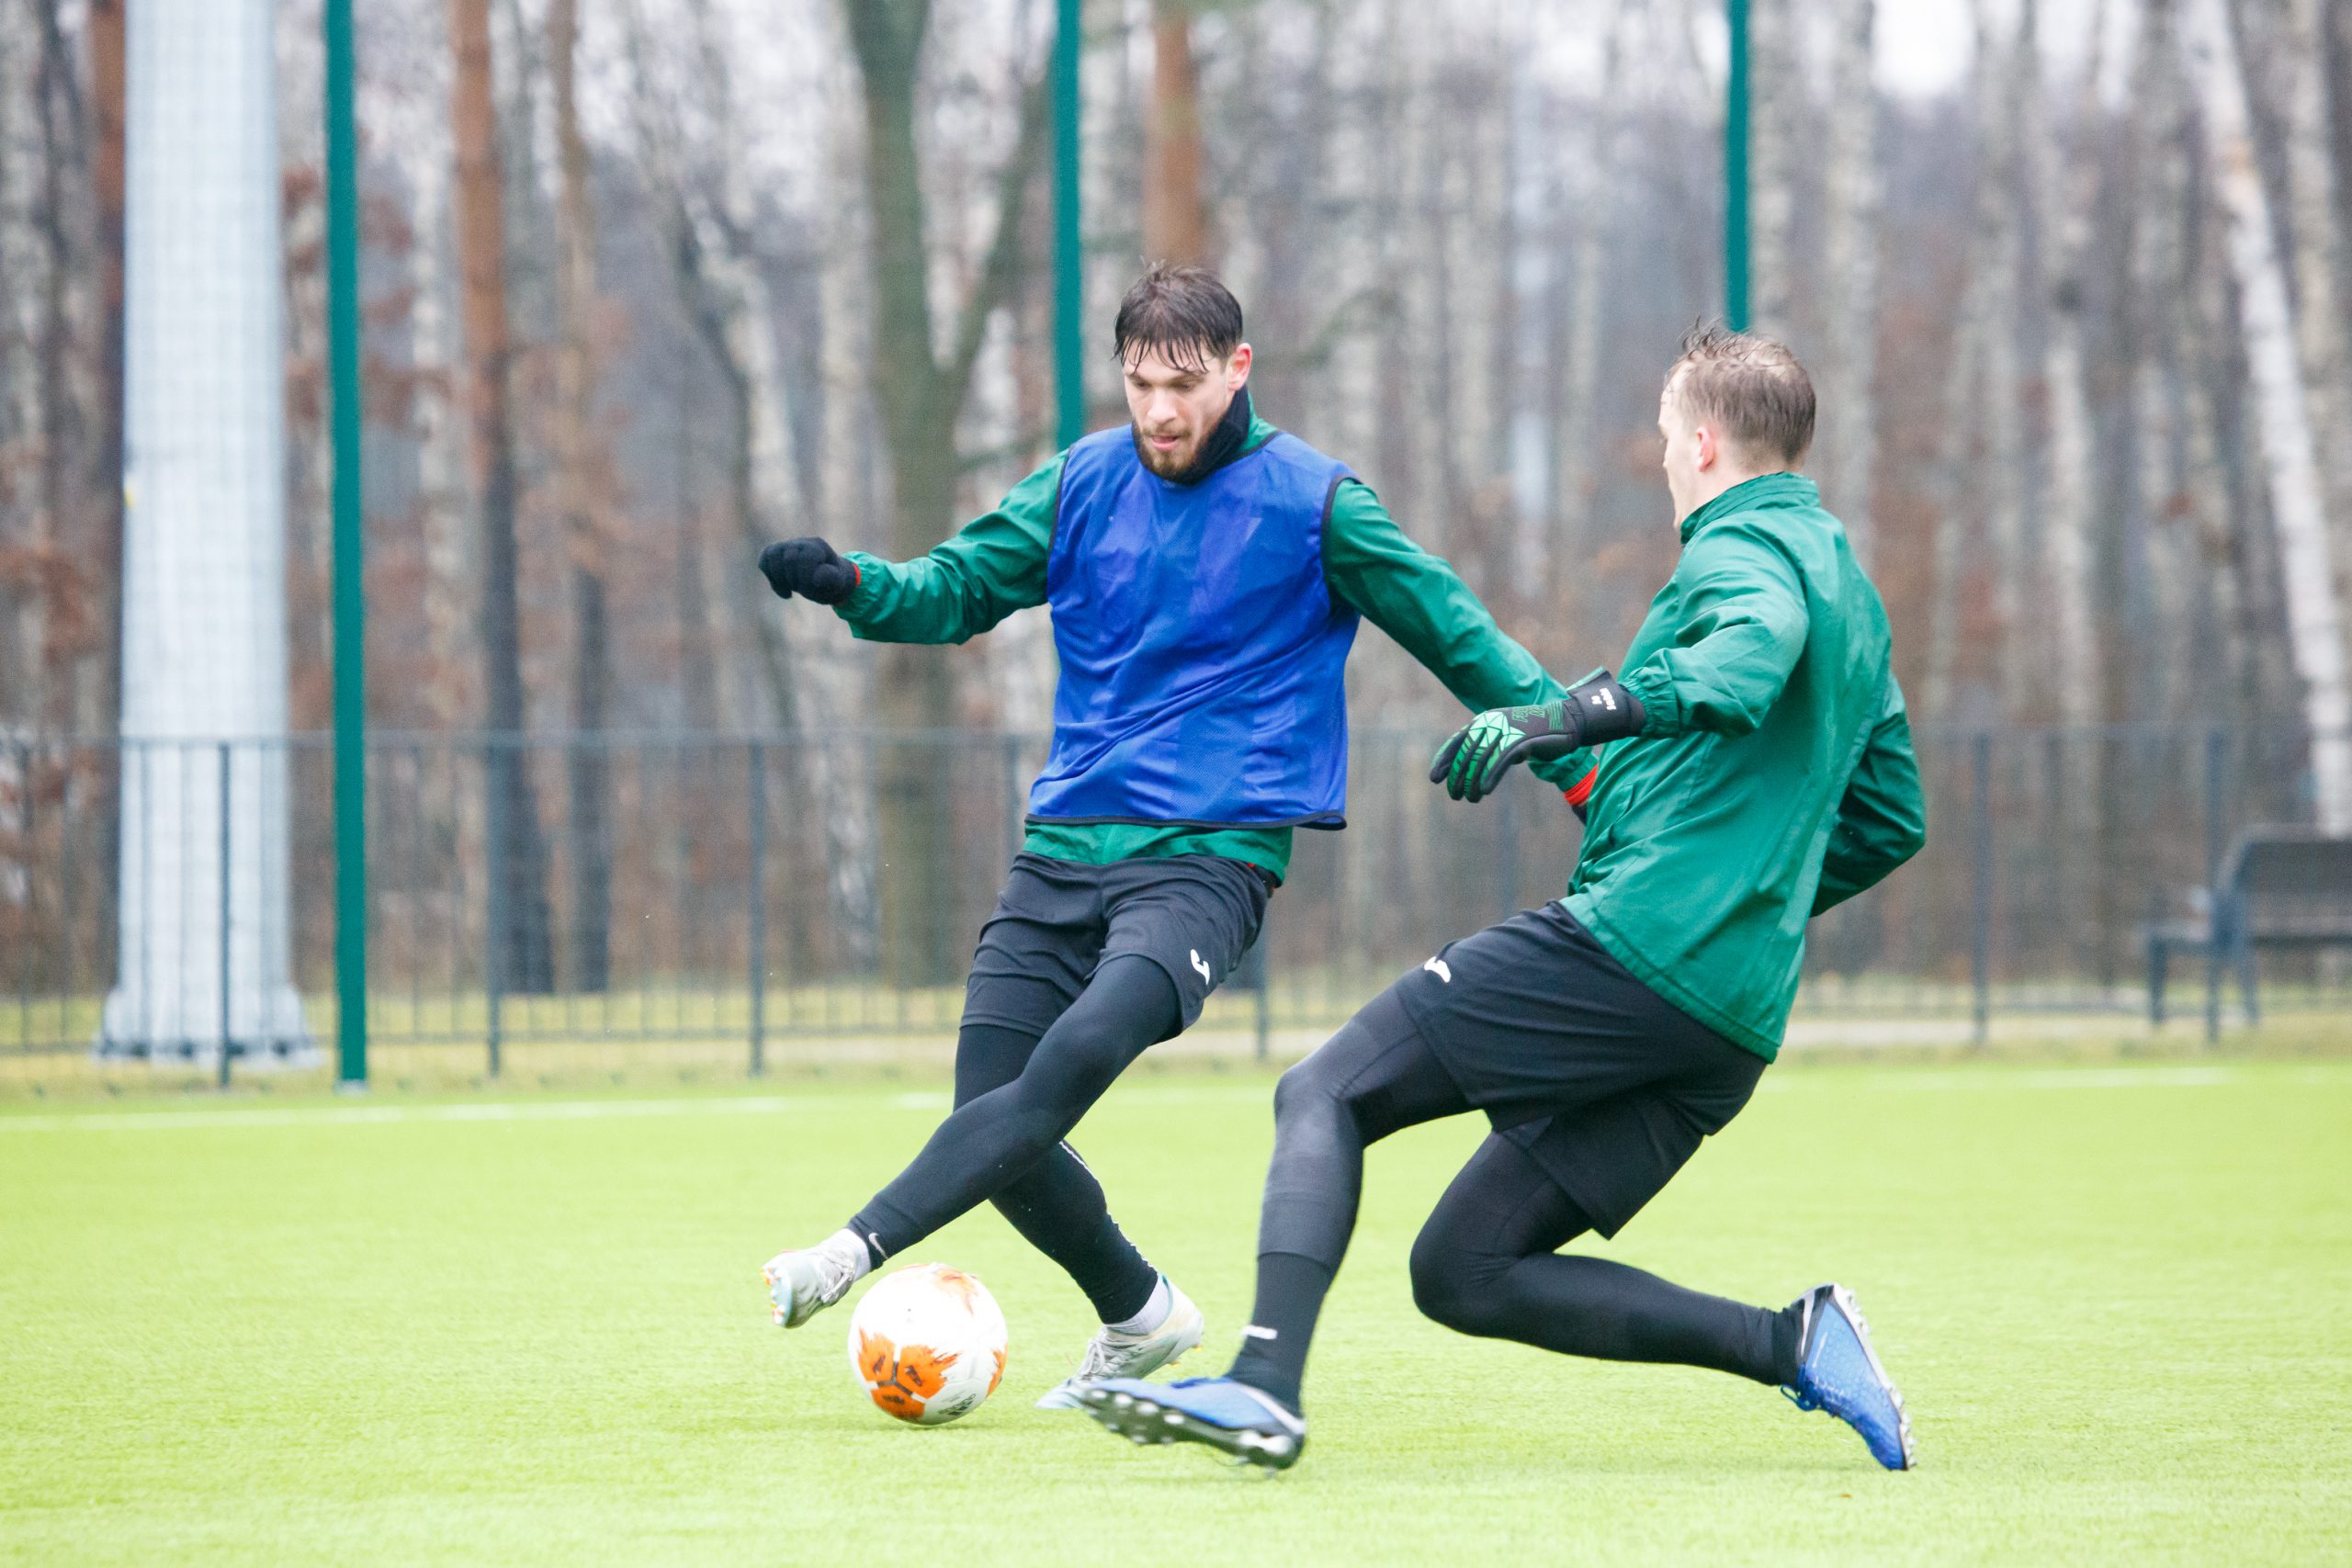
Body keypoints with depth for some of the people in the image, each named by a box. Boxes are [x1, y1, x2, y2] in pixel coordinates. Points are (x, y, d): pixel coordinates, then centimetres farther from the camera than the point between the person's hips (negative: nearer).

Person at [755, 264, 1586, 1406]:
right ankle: (1138, 1319, 21)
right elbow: (960, 589, 16)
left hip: (1210, 854, -5)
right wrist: (852, 585, -5)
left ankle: (855, 1249, -38)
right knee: (993, 1114, -4)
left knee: (1079, 1055, -30)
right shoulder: (1086, 481, 11)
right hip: (1063, 846, 5)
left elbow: (1457, 637, 5)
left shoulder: (1314, 503, 0)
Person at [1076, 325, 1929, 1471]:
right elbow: (1892, 821, 31)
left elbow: (1749, 660, -28)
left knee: (1324, 1096, -5)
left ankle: (1266, 1384, -25)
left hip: (1631, 940, -9)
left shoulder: (1742, 550, -3)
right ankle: (1795, 1342, -1)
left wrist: (1571, 718, -38)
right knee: (1464, 1274, 9)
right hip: (1737, 1019, 9)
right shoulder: (1852, 588, 26)